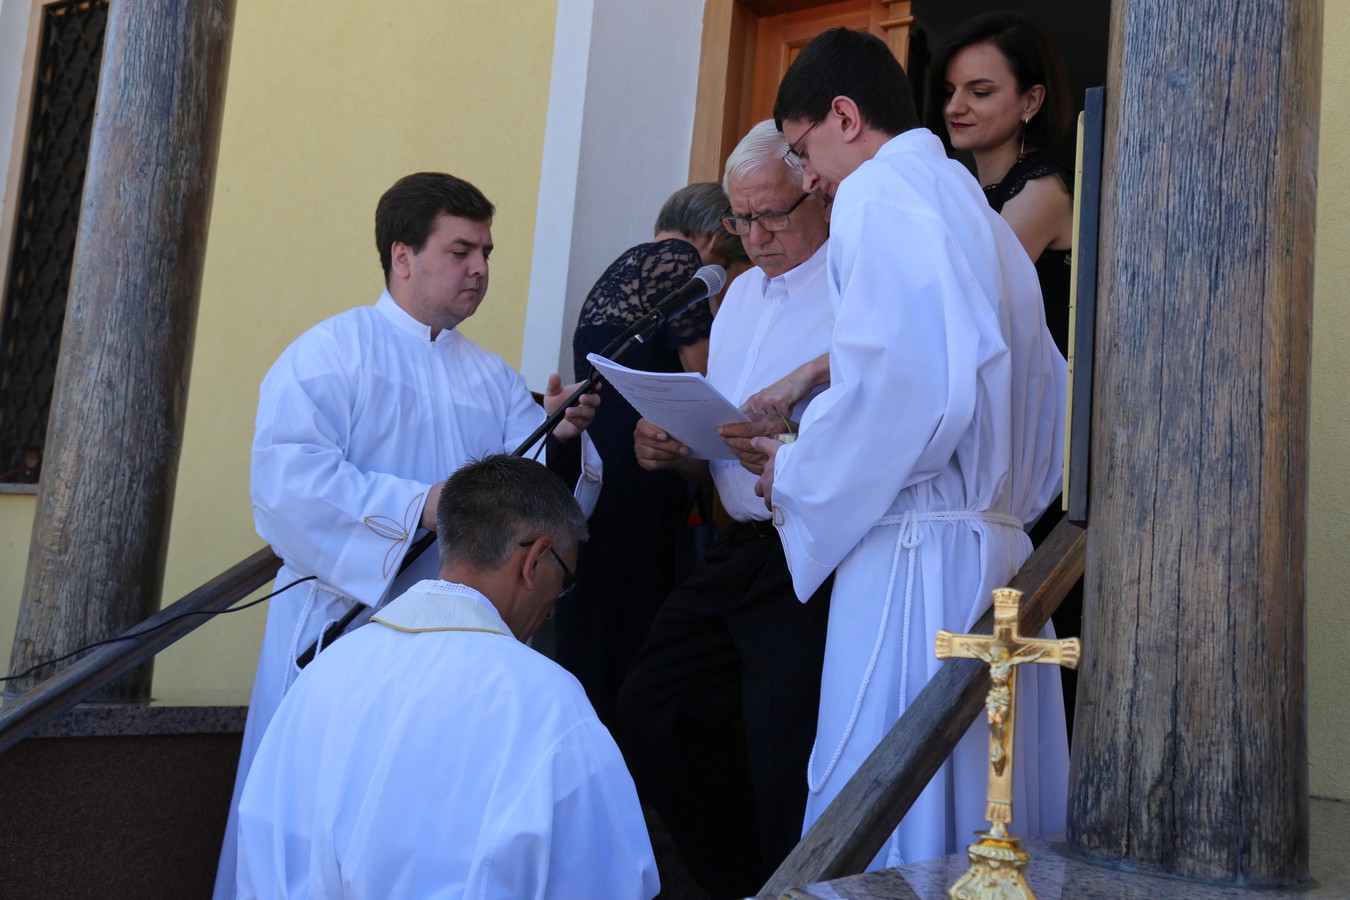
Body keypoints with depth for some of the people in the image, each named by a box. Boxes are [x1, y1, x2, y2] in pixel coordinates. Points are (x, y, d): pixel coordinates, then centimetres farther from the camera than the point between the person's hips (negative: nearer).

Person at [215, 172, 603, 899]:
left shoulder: (492, 379, 15)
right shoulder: (330, 353, -2)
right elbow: (287, 483, -16)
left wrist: (562, 440, -15)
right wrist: (419, 506, -22)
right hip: (345, 629, -5)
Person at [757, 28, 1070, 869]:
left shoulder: (880, 191, -5)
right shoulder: (978, 211, 22)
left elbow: (908, 386, -20)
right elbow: (1049, 398, 22)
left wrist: (800, 477, -5)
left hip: (917, 559, -9)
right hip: (999, 554, 10)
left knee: (884, 831, -3)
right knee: (981, 824, 13)